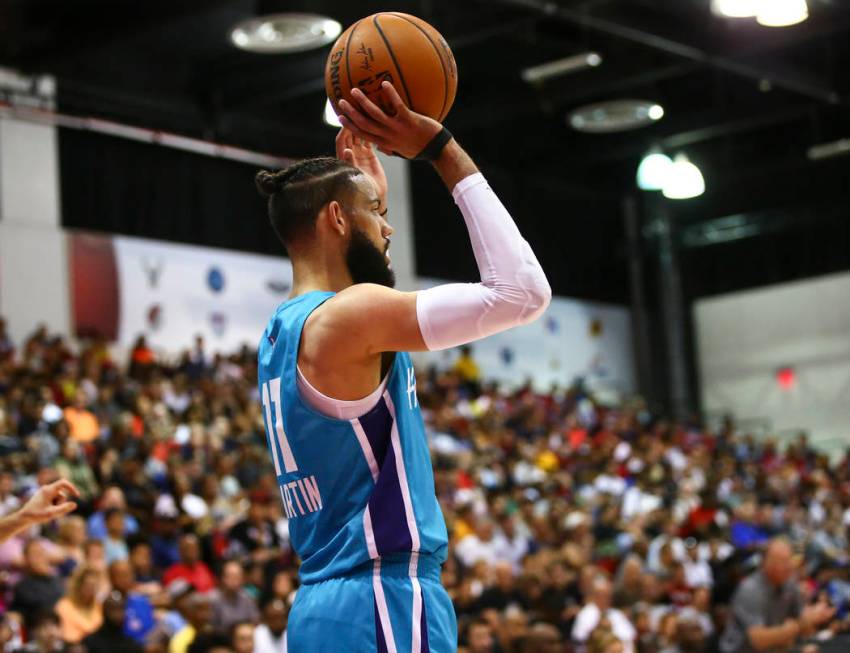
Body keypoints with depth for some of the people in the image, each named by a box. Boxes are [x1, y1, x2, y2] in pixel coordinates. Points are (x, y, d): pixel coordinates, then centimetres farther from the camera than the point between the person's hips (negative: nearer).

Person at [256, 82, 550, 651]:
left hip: (322, 607, 10)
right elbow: (522, 291, -17)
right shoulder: (346, 314, -14)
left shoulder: (282, 333, 14)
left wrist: (370, 188, 30)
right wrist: (444, 152, -10)